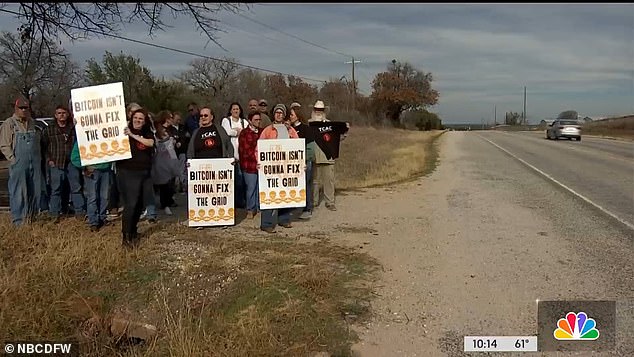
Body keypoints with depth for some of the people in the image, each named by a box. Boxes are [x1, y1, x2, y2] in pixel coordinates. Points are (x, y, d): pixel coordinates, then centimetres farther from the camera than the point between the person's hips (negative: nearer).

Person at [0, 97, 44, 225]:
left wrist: (39, 159, 8)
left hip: (35, 163, 5)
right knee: (18, 193, -3)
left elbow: (39, 142, 19)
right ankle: (19, 220, 2)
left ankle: (31, 217, 19)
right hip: (18, 165, -5)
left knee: (35, 192, 8)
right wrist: (14, 160, -11)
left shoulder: (32, 123, 15)